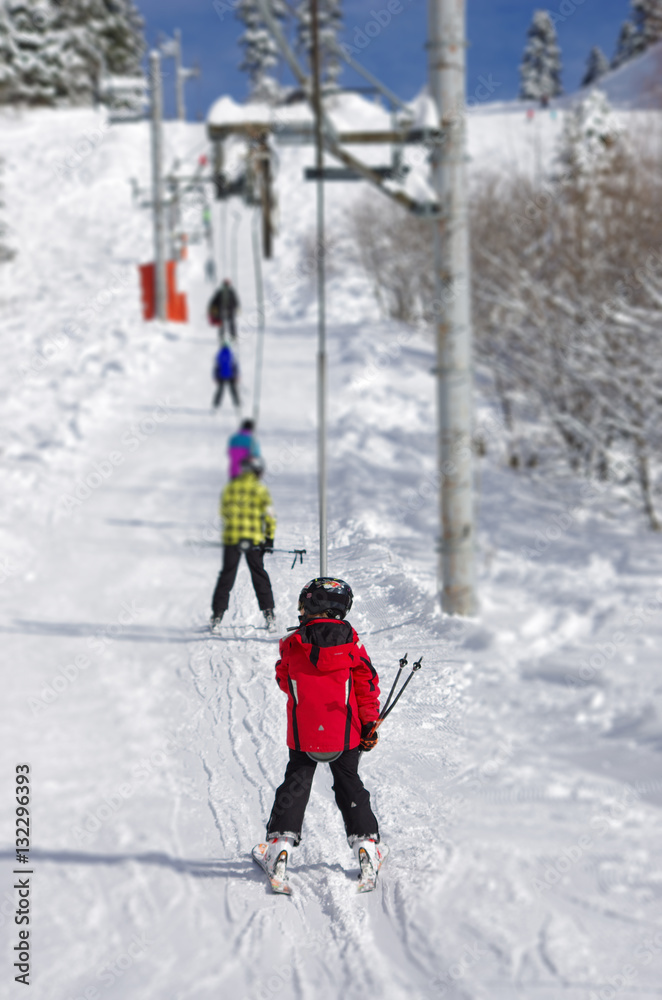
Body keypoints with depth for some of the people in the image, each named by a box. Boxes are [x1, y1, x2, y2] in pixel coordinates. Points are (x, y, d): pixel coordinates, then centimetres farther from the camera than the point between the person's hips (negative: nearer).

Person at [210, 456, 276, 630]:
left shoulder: (230, 487, 5)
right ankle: (268, 614, 7)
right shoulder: (260, 489, -3)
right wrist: (269, 538, 3)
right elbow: (269, 516, -4)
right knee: (259, 576, 10)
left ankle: (217, 614, 3)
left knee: (226, 576, 8)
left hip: (231, 538, 1)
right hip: (254, 540, -1)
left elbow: (223, 512, 11)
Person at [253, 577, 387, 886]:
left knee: (295, 784, 10)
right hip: (345, 733, 1)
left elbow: (284, 680, 8)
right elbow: (366, 683, -1)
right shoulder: (351, 641, -3)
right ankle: (365, 842, 12)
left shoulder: (293, 645, -7)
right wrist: (369, 723, 6)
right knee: (350, 785, 15)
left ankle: (280, 841, 2)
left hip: (303, 733, -1)